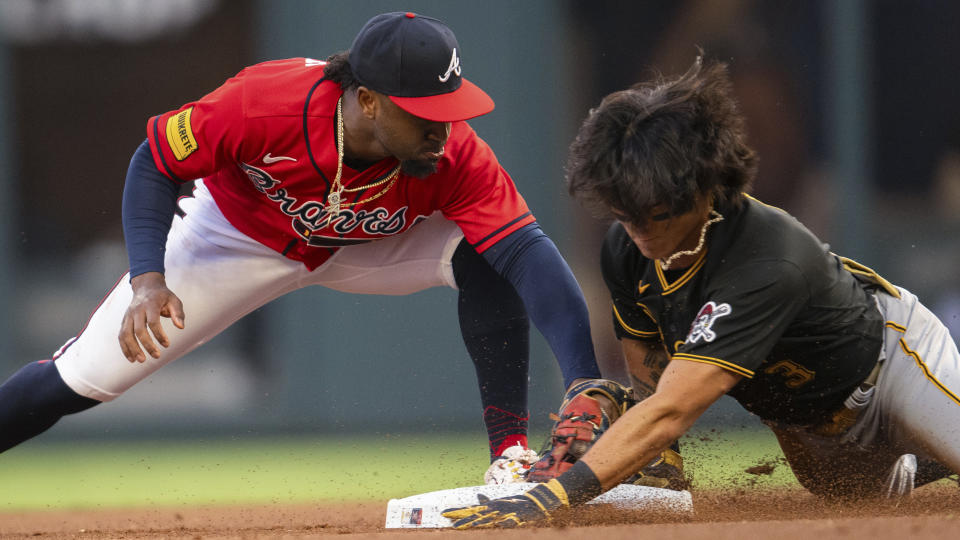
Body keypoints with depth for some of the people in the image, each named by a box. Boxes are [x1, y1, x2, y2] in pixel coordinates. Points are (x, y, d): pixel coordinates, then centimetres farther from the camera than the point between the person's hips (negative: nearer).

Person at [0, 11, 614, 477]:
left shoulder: (455, 156, -35)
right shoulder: (262, 100, -38)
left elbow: (528, 251, -41)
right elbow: (155, 164, -22)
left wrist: (582, 380, -52)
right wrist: (148, 279, -33)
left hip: (369, 245, 1)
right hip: (240, 237, -1)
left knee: (490, 256, -26)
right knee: (81, 379, -5)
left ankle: (511, 452, -18)